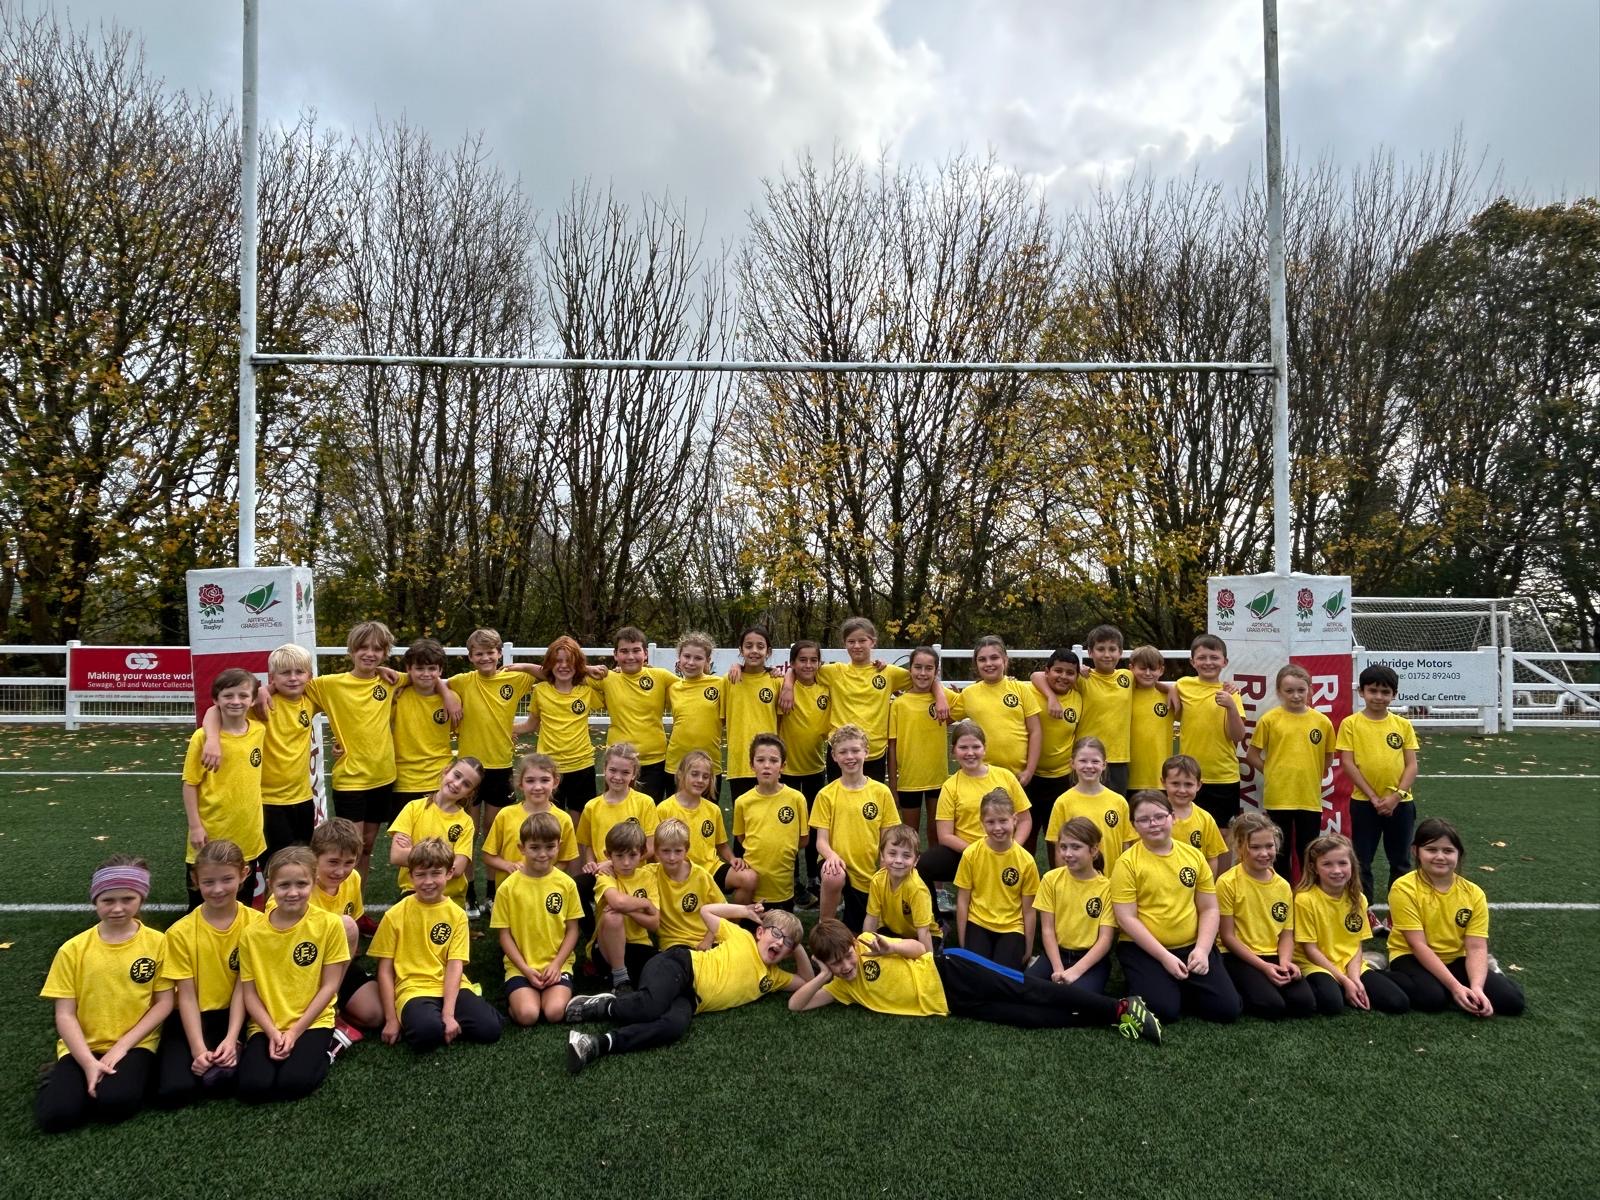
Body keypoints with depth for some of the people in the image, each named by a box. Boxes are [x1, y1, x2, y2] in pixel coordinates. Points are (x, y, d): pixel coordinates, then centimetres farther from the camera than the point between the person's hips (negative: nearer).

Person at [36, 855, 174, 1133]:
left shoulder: (157, 943, -6)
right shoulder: (73, 950, -3)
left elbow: (164, 1003, -3)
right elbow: (65, 1015, -3)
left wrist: (122, 1045, -12)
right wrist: (89, 1063, -15)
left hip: (135, 1044, -2)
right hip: (83, 1047, 2)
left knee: (116, 1102, -30)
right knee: (55, 1115, -21)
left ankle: (126, 1073, 2)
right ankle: (60, 1078, 10)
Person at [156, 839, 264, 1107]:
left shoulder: (255, 923, -10)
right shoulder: (181, 932, -10)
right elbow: (186, 995, -10)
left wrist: (231, 1039, -20)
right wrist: (198, 1049, -19)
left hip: (234, 1014, -1)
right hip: (193, 1017, 1)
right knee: (172, 1091, -23)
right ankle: (214, 1060, 4)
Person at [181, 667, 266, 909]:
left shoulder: (259, 731, -1)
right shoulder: (203, 737, -13)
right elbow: (190, 784, -8)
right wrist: (195, 826, -11)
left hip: (248, 833, 4)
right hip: (211, 834, -4)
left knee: (243, 903, 17)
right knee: (202, 905, 10)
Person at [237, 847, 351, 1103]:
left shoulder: (329, 924, -9)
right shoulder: (253, 933, -3)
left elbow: (330, 986, -6)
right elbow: (250, 993, 0)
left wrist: (295, 1031, -11)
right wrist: (272, 1032, -13)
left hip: (312, 1022, -2)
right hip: (266, 1025, 2)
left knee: (293, 1082, -25)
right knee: (252, 1087, -21)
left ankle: (324, 1051, 6)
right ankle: (274, 1048, 9)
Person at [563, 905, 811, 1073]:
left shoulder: (773, 976, 22)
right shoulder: (742, 938, 9)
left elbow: (806, 981, 27)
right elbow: (706, 911, 11)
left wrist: (799, 949, 13)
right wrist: (745, 911, 11)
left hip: (689, 998, 4)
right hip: (678, 965, -4)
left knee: (674, 1026, -34)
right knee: (651, 1007, -39)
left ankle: (598, 1045, -38)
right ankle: (602, 1005, -11)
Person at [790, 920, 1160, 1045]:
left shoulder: (868, 943, -4)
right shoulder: (842, 987, 6)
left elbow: (920, 948, -2)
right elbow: (796, 1005, 1)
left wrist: (891, 948, -22)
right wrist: (824, 976, -14)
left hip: (950, 971, -3)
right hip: (949, 1005, 3)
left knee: (1031, 991, -13)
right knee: (1028, 1017, -9)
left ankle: (1121, 1007, -8)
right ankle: (1112, 1020, -5)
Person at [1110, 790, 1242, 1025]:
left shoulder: (1194, 855, 4)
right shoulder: (1127, 863, -8)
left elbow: (1209, 909, 7)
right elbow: (1126, 919, -11)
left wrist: (1202, 949, -9)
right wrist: (1164, 956, -17)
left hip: (1192, 946, 4)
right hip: (1143, 949, -4)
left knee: (1227, 1008, -11)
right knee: (1163, 1010, -24)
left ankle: (1180, 988, 16)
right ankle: (1157, 986, 10)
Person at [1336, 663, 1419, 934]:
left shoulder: (1403, 725, 3)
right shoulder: (1351, 724, -4)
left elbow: (1412, 765, 1)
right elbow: (1348, 764, -7)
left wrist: (1396, 795, -11)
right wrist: (1374, 797, -12)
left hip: (1399, 802, 2)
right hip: (1364, 803, -2)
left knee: (1400, 862, 11)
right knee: (1362, 862, 5)